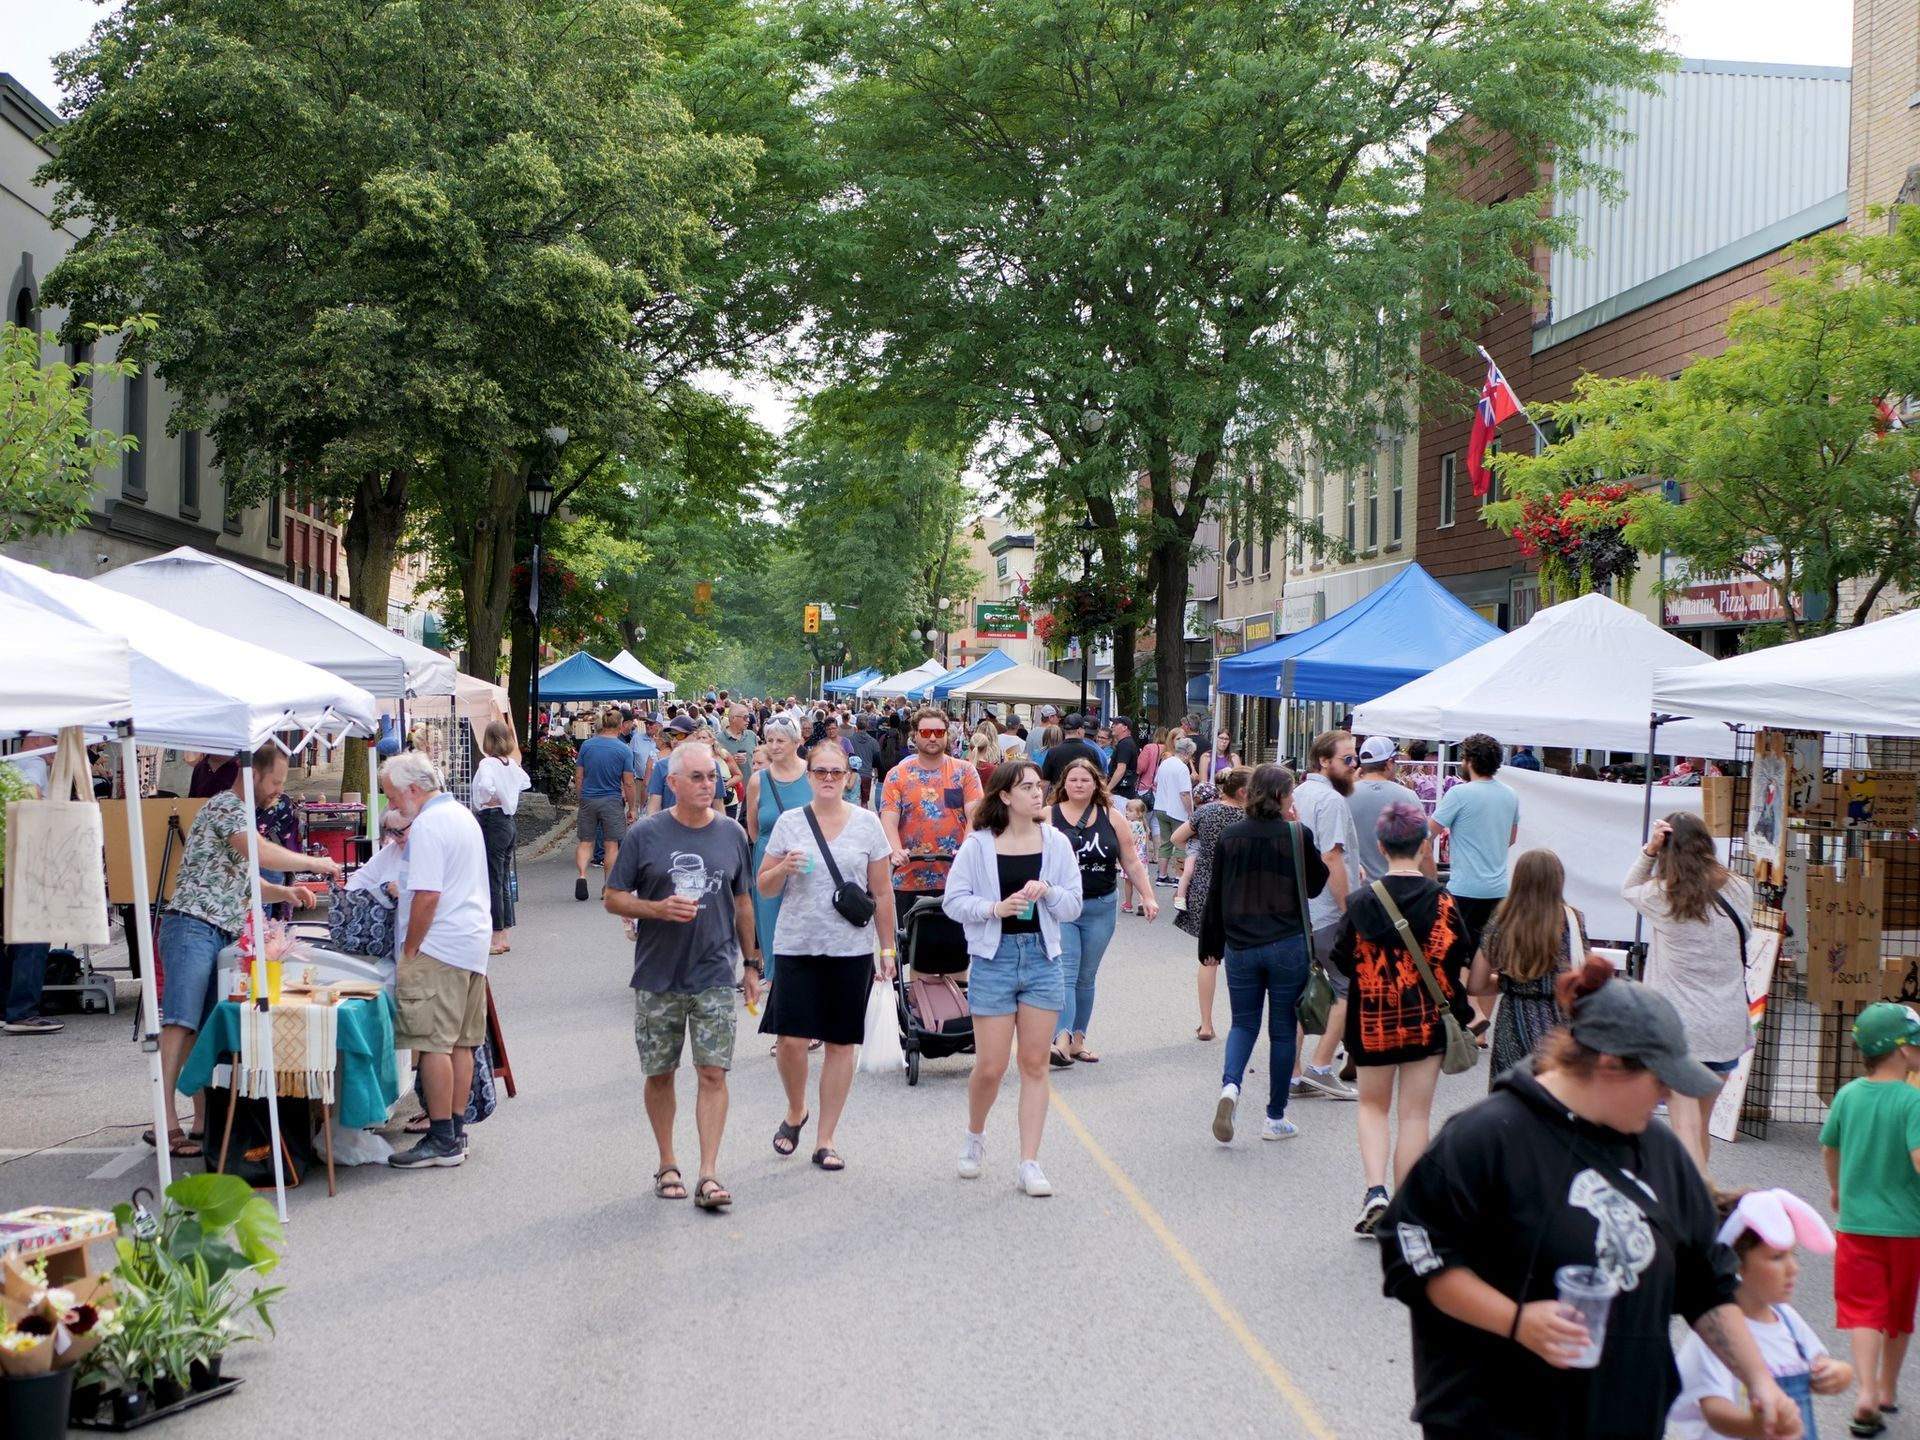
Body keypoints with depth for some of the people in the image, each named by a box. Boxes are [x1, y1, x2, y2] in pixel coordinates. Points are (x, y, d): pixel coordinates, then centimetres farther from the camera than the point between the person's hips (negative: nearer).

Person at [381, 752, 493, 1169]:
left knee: (432, 1044, -7)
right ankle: (455, 1131, 17)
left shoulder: (428, 825, -15)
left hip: (439, 947, -10)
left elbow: (427, 896, -20)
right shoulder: (462, 815, 17)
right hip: (472, 944, 10)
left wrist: (409, 950, -13)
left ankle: (442, 1141, -7)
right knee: (461, 1041, 12)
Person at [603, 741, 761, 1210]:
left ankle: (708, 1175, -3)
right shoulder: (645, 835, -4)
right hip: (657, 977, -1)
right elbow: (613, 899, 0)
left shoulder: (732, 834, 4)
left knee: (712, 1073, -5)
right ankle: (668, 1166, 24)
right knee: (660, 1074, 9)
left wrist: (752, 964, 13)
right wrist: (658, 908, -18)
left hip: (715, 976, 1)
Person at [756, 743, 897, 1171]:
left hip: (851, 948, 0)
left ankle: (826, 1139, 15)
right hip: (797, 945, 0)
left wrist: (887, 948, 5)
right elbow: (763, 887, 8)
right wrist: (783, 869, -13)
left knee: (841, 1043, 4)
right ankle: (795, 1112, 22)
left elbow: (882, 892, 7)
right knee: (791, 1040, -8)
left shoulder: (867, 824, 3)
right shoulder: (789, 823, 3)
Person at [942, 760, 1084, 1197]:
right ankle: (975, 1135, 29)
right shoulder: (978, 844, -4)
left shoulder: (1056, 843, 3)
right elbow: (953, 900, -4)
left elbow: (1073, 905, 4)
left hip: (1041, 958, 2)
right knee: (990, 1066, -1)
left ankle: (1029, 1163, 10)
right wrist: (995, 908, -19)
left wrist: (1048, 891, -16)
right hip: (994, 958, -2)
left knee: (1035, 1064, 4)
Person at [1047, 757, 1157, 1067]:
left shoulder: (1113, 818, 3)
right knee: (1065, 975, -12)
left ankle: (1077, 1041, 21)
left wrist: (1148, 897, 1)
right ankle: (1062, 1041, -20)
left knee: (1086, 978, 12)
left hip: (1101, 909, 3)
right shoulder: (1049, 818, -5)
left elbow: (1131, 862, 7)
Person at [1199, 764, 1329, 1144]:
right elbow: (1315, 885, 4)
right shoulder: (1298, 835, -9)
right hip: (1288, 945, -2)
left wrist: (1211, 944, 14)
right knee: (1283, 1029, 9)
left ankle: (1230, 1085, -12)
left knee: (1243, 1023, 16)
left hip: (1240, 946, 3)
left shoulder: (1229, 837, 0)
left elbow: (1216, 894, 5)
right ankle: (1276, 1118, 15)